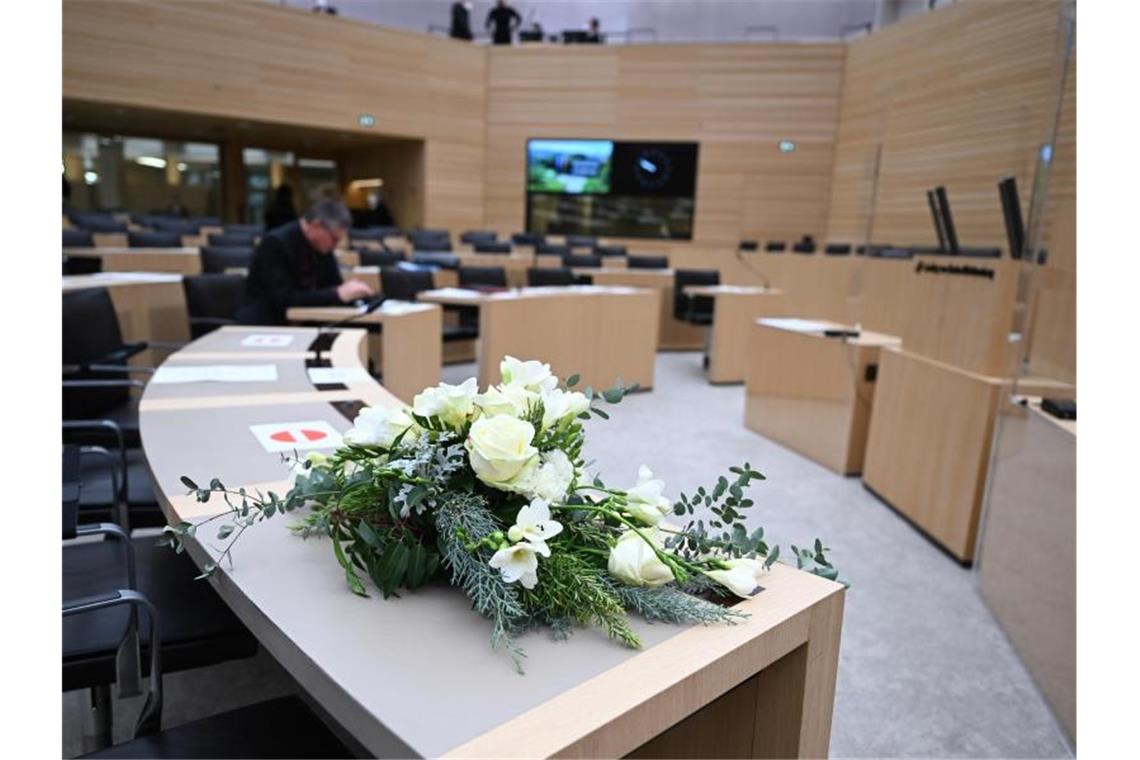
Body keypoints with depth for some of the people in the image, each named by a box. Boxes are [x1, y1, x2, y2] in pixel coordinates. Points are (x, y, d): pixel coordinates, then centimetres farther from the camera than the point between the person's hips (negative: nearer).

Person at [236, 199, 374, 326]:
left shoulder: (322, 246, 1)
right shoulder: (276, 243, -18)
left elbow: (335, 286, 9)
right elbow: (282, 299, -25)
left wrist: (353, 293, -13)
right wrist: (338, 295, -27)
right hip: (264, 323, -6)